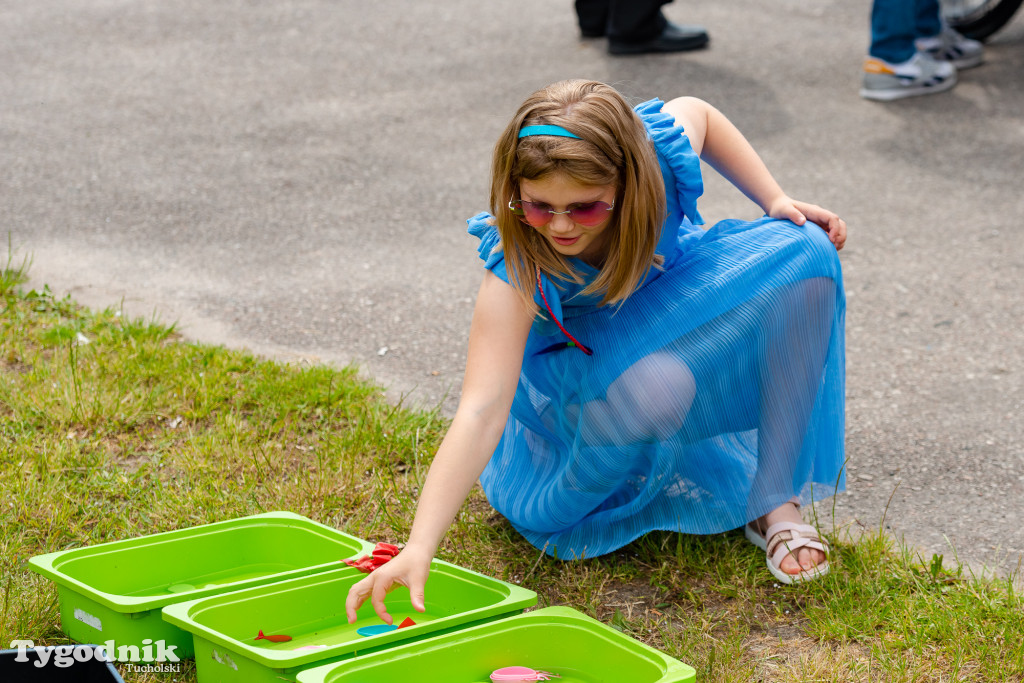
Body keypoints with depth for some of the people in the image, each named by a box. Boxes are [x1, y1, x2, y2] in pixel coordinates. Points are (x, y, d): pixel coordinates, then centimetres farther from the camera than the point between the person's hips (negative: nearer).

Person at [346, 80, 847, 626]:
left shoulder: (665, 155, -30)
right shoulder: (517, 271, -38)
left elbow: (698, 110, -4)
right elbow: (480, 411, -46)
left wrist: (776, 202, -11)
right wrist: (418, 549, -56)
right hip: (580, 365, -4)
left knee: (803, 253, -21)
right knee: (655, 381, -40)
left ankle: (777, 503, -15)